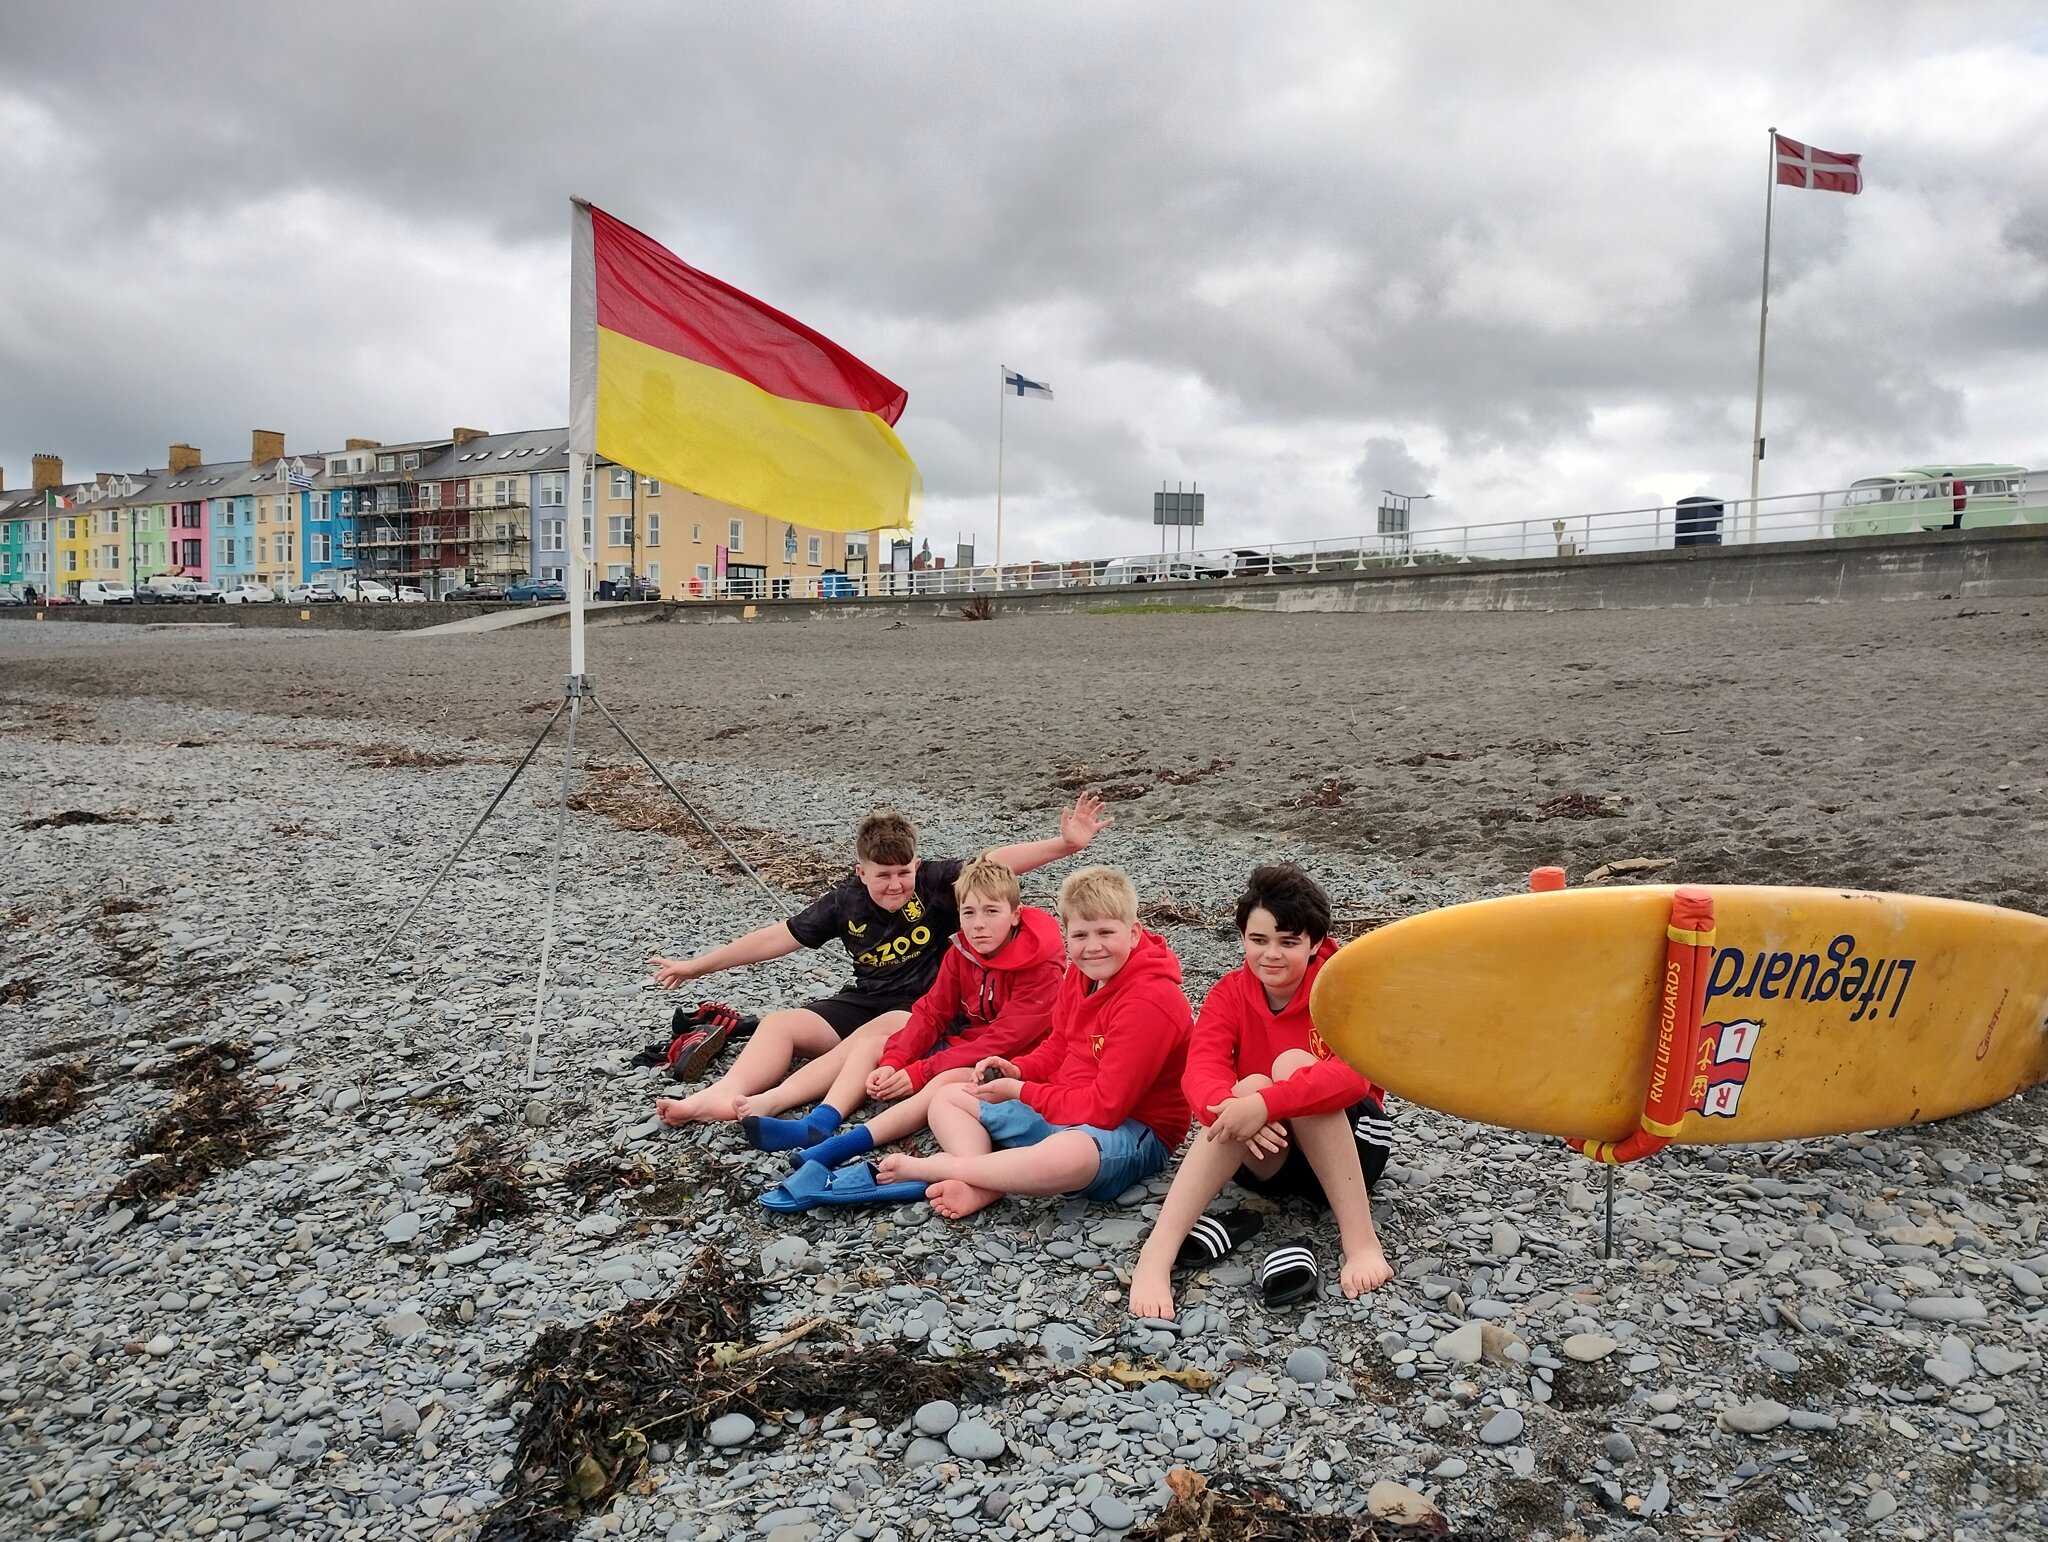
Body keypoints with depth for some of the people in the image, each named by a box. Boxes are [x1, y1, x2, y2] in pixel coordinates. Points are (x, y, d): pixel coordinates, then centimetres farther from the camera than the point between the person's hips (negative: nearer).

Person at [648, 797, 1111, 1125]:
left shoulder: (935, 883, -8)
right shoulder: (844, 902, 1)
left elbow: (994, 864, -22)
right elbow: (778, 937, 5)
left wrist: (1065, 844, -37)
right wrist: (696, 966, 8)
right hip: (864, 1001, 5)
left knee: (880, 1032, -36)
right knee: (779, 1023, -13)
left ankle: (772, 1100, -49)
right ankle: (724, 1094, -38)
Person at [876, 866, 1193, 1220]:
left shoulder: (1150, 1001, -24)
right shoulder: (1080, 976, 3)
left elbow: (1105, 1107, -24)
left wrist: (1019, 1091, -16)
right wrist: (1018, 1071, -5)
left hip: (1132, 1129, -9)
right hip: (1066, 1108, 9)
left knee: (1065, 1154, -44)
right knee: (948, 1098, 10)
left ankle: (924, 1167, -24)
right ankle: (983, 1187, -20)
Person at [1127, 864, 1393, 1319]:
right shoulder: (1230, 994, -5)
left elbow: (1354, 1073, -32)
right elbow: (1201, 1072, -22)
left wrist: (1267, 1104, -46)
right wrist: (1235, 1105, -45)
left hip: (1350, 1145, -2)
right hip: (1264, 1157, 2)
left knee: (1292, 1064, -28)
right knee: (1251, 1086, -31)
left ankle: (1360, 1239, -31)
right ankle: (1156, 1254, -38)